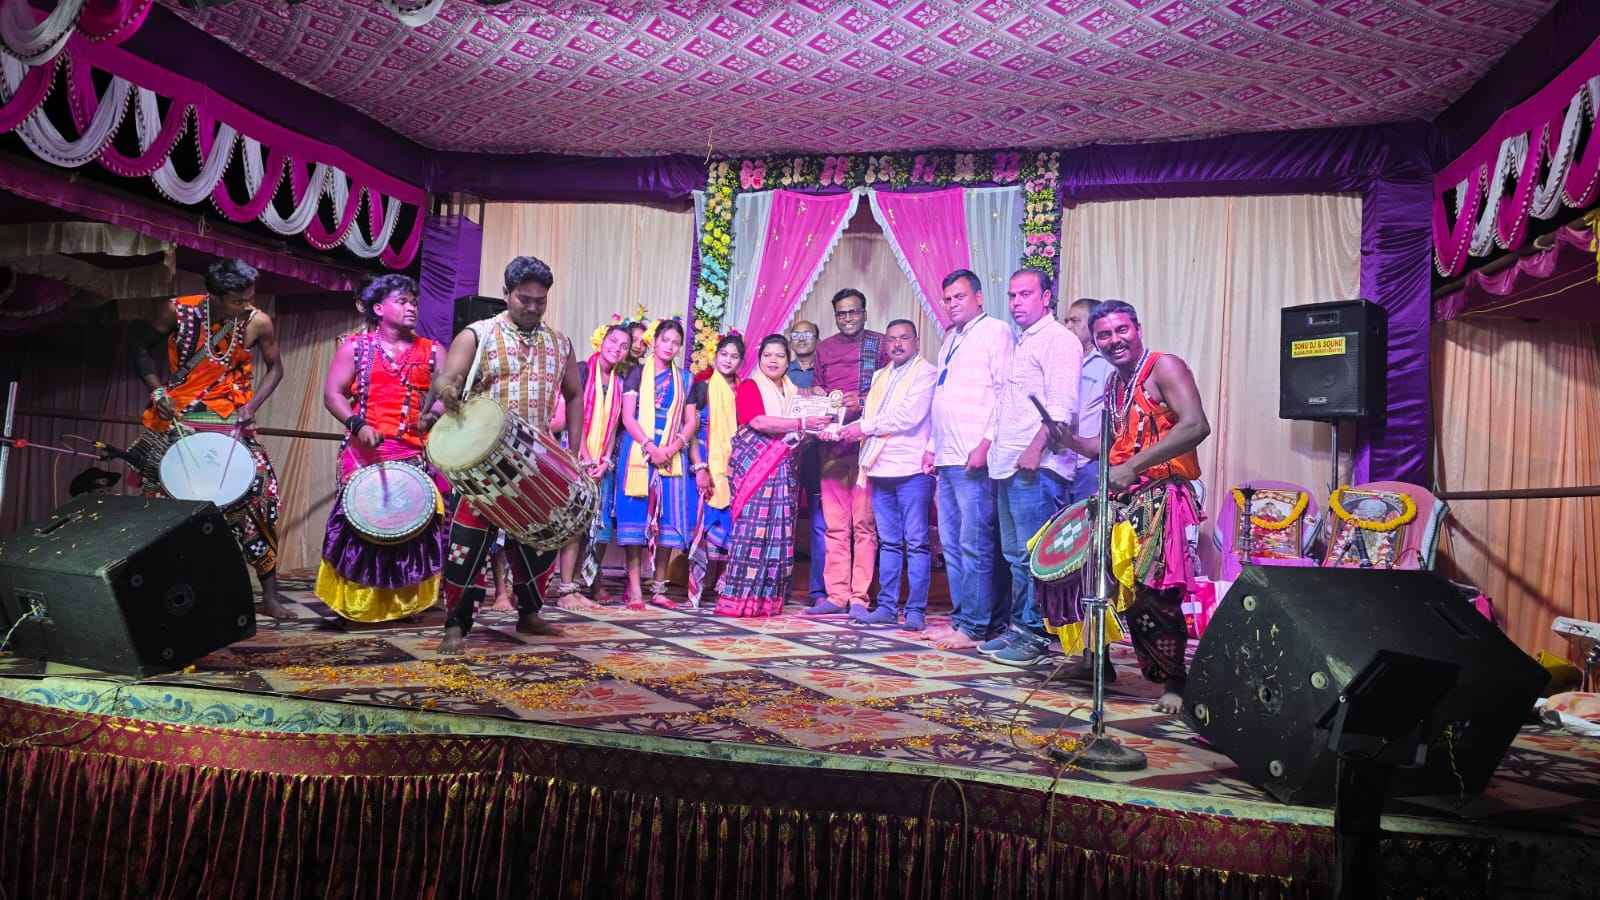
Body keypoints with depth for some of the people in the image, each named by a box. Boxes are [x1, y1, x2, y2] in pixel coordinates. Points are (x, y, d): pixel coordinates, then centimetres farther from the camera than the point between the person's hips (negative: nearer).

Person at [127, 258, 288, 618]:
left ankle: (270, 596, 0)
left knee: (255, 497, -9)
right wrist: (157, 389, -9)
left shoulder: (258, 323, -12)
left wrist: (251, 405, -11)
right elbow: (142, 346, 5)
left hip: (228, 425, -1)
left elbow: (275, 367, 3)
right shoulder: (179, 310, -11)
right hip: (175, 419, 1)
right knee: (164, 501, 8)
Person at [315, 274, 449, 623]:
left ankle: (407, 602, 11)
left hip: (417, 454, 2)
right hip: (366, 451, -1)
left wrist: (434, 414, -15)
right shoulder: (355, 346, 9)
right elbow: (333, 393, 4)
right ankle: (357, 604, 7)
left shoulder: (431, 352, 14)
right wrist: (357, 425, -13)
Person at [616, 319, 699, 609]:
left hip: (672, 456, 3)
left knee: (668, 519, -1)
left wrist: (671, 448, -8)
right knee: (636, 518, -5)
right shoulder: (638, 373, 6)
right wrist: (650, 447, -14)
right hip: (638, 453, -3)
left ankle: (658, 588, 7)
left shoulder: (684, 379, 14)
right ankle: (635, 589, -3)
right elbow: (628, 417, -2)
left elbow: (691, 422, 9)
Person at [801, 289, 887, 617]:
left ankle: (860, 596, 1)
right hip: (831, 443, 4)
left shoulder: (880, 344, 5)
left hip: (866, 442, -4)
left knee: (864, 523, -3)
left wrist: (863, 402, -14)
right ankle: (836, 596, 10)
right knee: (835, 525, 5)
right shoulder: (824, 348, 17)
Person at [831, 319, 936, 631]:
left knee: (915, 543, -3)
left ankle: (916, 610, 1)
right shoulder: (880, 376, 21)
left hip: (911, 468, -7)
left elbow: (908, 417, -14)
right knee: (888, 543, 11)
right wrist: (843, 429, 1)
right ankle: (887, 607, 16)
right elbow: (869, 417, 19)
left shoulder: (925, 373, -3)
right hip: (881, 468, 7)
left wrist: (865, 427, -9)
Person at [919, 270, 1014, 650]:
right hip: (947, 460, 9)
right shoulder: (950, 338, 23)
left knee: (974, 544, -6)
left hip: (975, 460, -9)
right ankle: (960, 617, 18)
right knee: (952, 544, 10)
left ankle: (976, 627, -1)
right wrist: (933, 446, 19)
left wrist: (986, 443, -18)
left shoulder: (995, 331, -2)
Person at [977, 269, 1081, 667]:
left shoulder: (1058, 339, -6)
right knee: (1016, 554, 13)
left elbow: (1061, 406, -16)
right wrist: (993, 446, 18)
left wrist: (1035, 450, -22)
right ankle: (1019, 626, 21)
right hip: (1010, 465, 9)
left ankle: (1036, 634, -1)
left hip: (1036, 467, -9)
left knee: (1033, 554, -7)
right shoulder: (1020, 343, 22)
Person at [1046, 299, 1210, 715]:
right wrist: (1072, 442, 5)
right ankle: (1094, 659, 23)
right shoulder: (1114, 385, 16)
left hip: (1161, 497, -8)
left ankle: (1175, 682, 4)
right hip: (1122, 497, 8)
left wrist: (1133, 466, -26)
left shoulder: (1164, 368, -8)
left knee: (1150, 591, -16)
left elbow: (1196, 426, -23)